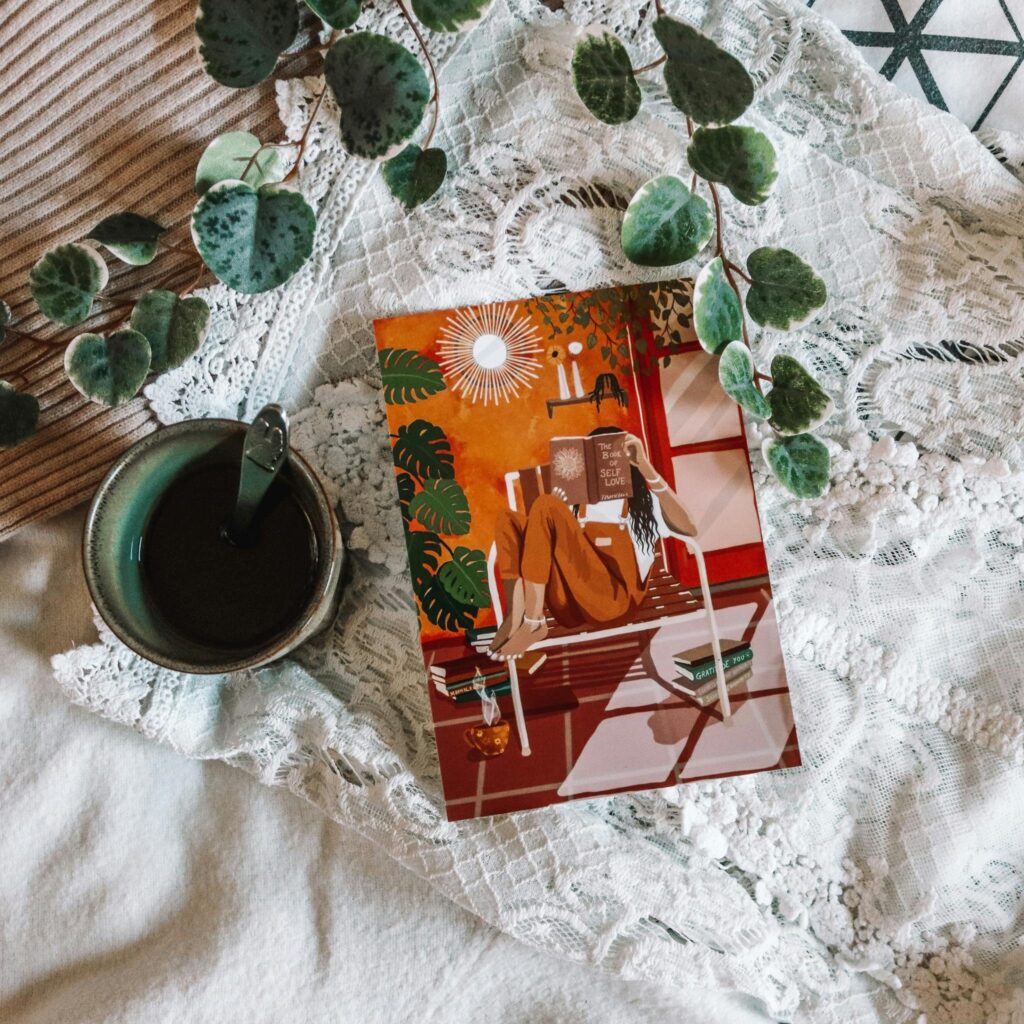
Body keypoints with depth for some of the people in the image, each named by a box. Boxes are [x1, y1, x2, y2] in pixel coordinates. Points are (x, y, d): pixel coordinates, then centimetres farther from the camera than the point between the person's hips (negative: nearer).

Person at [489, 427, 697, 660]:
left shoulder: (645, 501, 23)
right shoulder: (575, 501, 31)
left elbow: (689, 528, 2)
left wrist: (646, 467, -4)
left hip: (614, 597, -3)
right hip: (570, 605, 4)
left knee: (545, 505, -17)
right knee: (508, 519, -7)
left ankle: (533, 621, -23)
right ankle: (516, 616, -26)